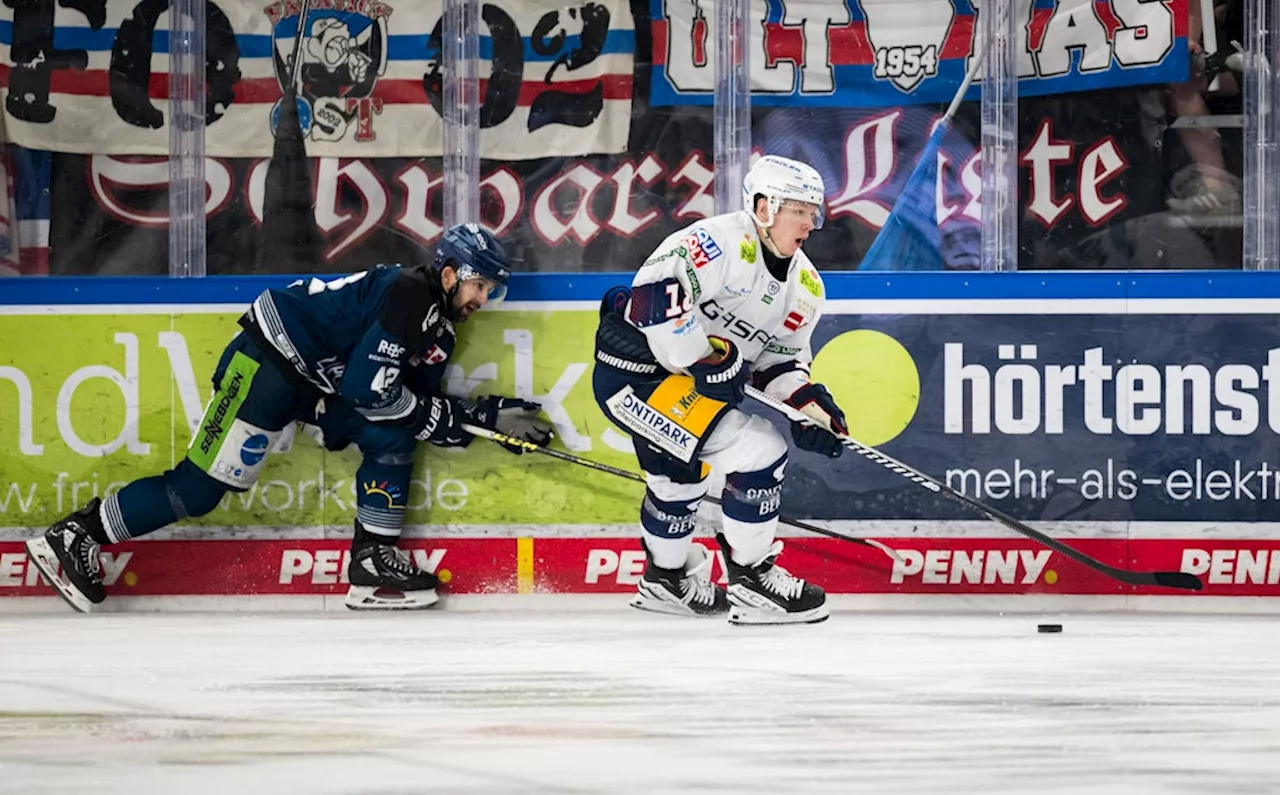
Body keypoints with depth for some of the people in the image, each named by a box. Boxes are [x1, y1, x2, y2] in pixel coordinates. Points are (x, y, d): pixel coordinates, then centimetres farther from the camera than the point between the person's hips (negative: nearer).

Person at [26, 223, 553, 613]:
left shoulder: (439, 327, 10)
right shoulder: (408, 294, -20)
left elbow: (423, 403, 12)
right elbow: (367, 388, -25)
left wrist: (495, 416, 2)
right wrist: (436, 420, -15)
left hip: (317, 381, 10)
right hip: (266, 361, -10)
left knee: (392, 437, -3)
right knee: (201, 487, -11)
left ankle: (373, 561, -1)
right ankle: (74, 537, -5)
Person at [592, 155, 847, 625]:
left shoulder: (805, 287, 7)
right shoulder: (723, 242, -22)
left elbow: (779, 360, 13)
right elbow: (654, 292, -31)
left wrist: (808, 406, -6)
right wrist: (707, 359, -29)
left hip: (682, 373, 11)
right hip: (635, 369, -10)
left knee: (678, 472, 30)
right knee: (755, 451, -16)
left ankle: (666, 578, 55)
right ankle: (752, 580, -6)